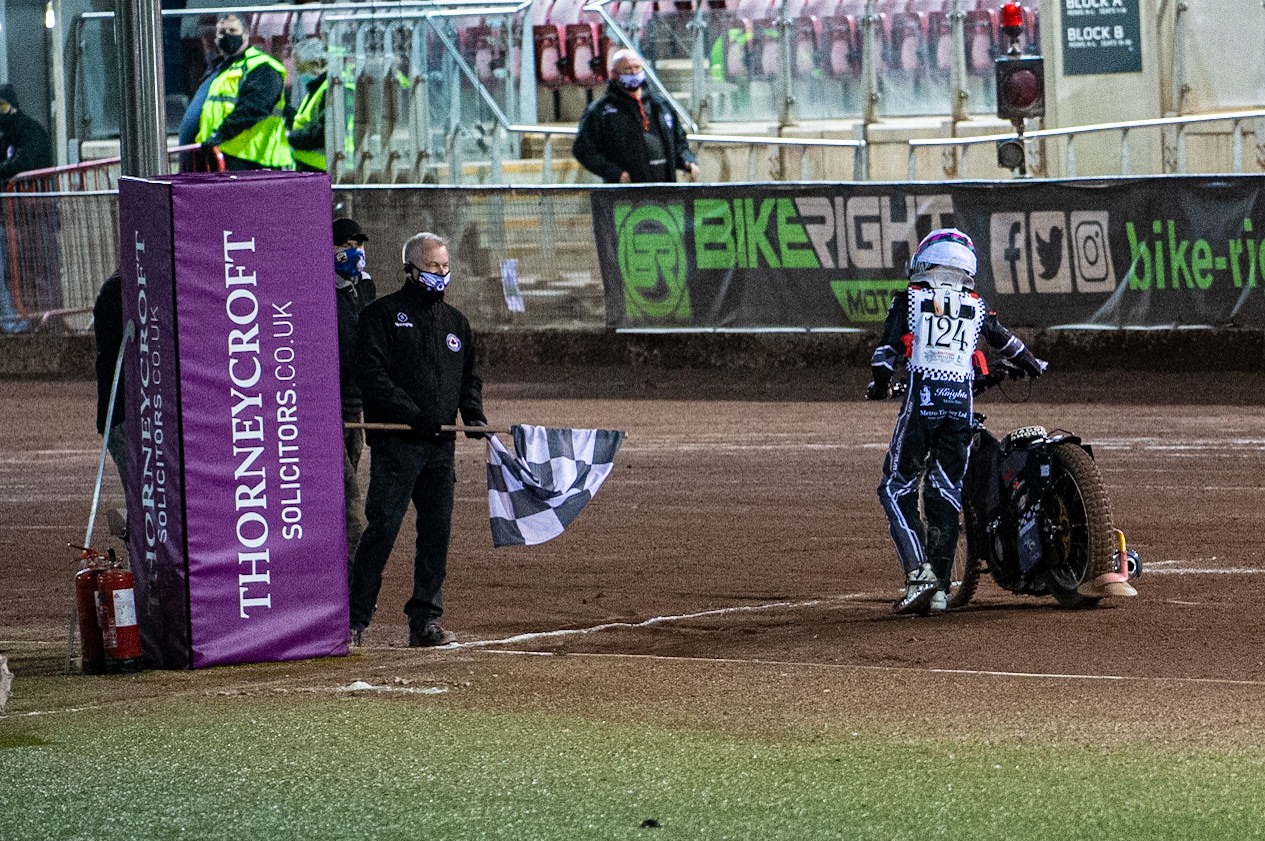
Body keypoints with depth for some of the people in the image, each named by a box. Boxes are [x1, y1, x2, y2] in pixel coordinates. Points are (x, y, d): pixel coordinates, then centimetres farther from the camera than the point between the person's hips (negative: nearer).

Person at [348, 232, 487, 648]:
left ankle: (426, 618, 11)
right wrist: (413, 414, -19)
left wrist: (473, 412, 4)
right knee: (383, 527, -10)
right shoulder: (383, 314, -1)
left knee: (437, 529, 5)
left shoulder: (455, 321, 19)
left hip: (441, 443, 6)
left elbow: (470, 374, 25)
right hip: (396, 442, -6)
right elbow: (371, 374, -10)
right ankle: (354, 620, -7)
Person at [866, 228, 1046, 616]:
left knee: (897, 488, 4)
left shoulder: (909, 298, 5)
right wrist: (1031, 364, 48)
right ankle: (939, 588, 5)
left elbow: (888, 347, 1)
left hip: (921, 397, -3)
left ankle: (918, 571, -14)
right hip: (962, 401, 3)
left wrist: (879, 383, 20)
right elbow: (1004, 340, 28)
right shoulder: (976, 306, 13)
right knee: (945, 494, 9)